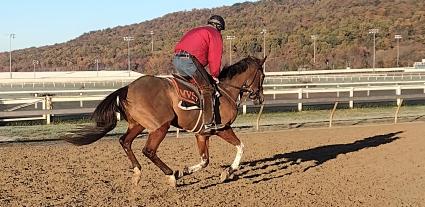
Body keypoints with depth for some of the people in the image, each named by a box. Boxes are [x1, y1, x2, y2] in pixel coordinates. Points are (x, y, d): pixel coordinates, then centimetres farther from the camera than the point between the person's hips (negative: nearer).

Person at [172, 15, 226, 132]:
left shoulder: (195, 31, 36)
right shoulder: (215, 34, 10)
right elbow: (215, 57, 0)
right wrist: (214, 74, 11)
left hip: (176, 59, 9)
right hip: (190, 60, -9)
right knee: (207, 89, -8)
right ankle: (209, 123, -15)